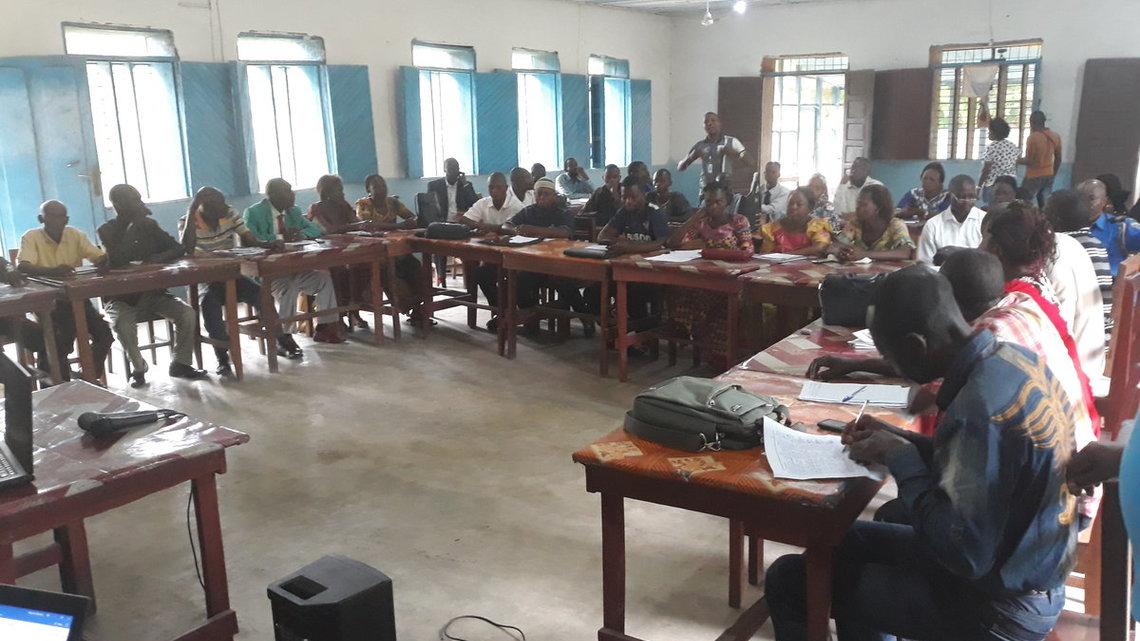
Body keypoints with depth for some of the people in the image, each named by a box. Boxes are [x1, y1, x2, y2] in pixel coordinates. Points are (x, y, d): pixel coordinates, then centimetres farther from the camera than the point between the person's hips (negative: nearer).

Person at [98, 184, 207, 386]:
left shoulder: (149, 225, 7)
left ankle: (181, 363, -1)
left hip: (152, 292, 4)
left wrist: (161, 257, -19)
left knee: (188, 313, -18)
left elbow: (178, 248, 3)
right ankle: (138, 367, -8)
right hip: (121, 298, -3)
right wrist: (134, 227, -21)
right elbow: (116, 260, -22)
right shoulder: (107, 231, -5)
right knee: (122, 323, -33)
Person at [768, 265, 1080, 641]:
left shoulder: (979, 408, -32)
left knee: (789, 580, -5)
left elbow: (964, 553, -29)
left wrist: (900, 458, -18)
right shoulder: (1013, 357, -3)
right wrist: (897, 439, 3)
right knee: (846, 541, 25)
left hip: (999, 606, -9)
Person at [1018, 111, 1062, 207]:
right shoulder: (1055, 136, 4)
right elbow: (1058, 159, 10)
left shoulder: (1033, 138, -17)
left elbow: (1029, 161, -17)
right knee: (1044, 204, 13)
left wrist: (1016, 160, -1)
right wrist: (1053, 175, 21)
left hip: (1034, 177, -7)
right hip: (1049, 176, 7)